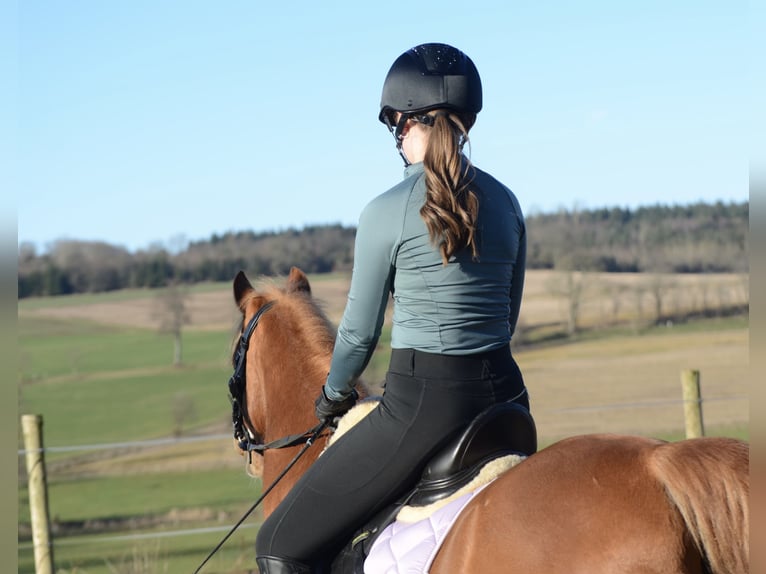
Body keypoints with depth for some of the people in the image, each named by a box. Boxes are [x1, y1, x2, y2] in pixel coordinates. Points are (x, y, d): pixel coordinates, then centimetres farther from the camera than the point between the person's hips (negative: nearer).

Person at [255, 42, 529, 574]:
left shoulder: (387, 212, -11)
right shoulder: (505, 202, 6)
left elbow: (360, 331, -2)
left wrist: (334, 396, 17)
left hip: (424, 400, -7)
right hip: (504, 392, 7)